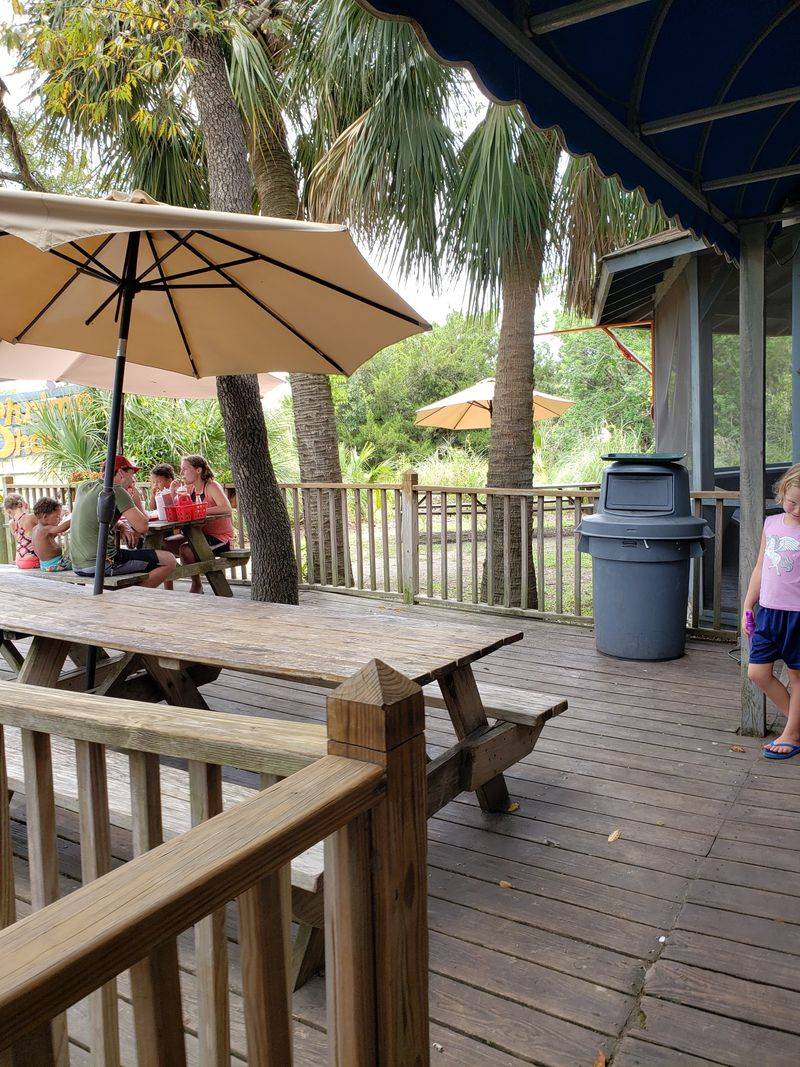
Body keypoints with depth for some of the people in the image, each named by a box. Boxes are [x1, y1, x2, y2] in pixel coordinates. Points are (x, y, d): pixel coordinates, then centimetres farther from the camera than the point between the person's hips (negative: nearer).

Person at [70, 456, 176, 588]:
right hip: (101, 565, -9)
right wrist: (138, 502, 5)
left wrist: (122, 526, 12)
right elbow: (142, 527, -14)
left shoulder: (84, 486, 13)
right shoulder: (116, 490, -10)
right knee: (169, 561, -5)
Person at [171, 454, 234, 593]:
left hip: (220, 537, -8)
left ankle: (197, 585, -5)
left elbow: (227, 509, -31)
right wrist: (173, 492, -5)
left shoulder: (211, 486, -14)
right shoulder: (189, 489, 9)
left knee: (186, 549, -27)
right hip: (202, 534, 8)